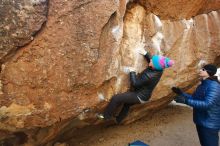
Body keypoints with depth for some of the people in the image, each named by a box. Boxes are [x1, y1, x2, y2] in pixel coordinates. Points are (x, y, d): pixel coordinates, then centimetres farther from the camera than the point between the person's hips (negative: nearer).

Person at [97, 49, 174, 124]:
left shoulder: (149, 76, -36)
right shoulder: (158, 69, -11)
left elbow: (135, 83, -28)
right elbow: (152, 61, 12)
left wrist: (132, 72, -17)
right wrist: (146, 54, 3)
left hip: (139, 97, -10)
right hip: (143, 95, 10)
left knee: (115, 99, -11)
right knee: (127, 104, 31)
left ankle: (106, 116, 10)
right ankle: (118, 120, 51)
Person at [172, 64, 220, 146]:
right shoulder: (202, 85, 7)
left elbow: (207, 104, -32)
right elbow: (194, 98, 15)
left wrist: (185, 101, -36)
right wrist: (181, 93, 5)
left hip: (209, 124, -9)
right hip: (200, 121, 9)